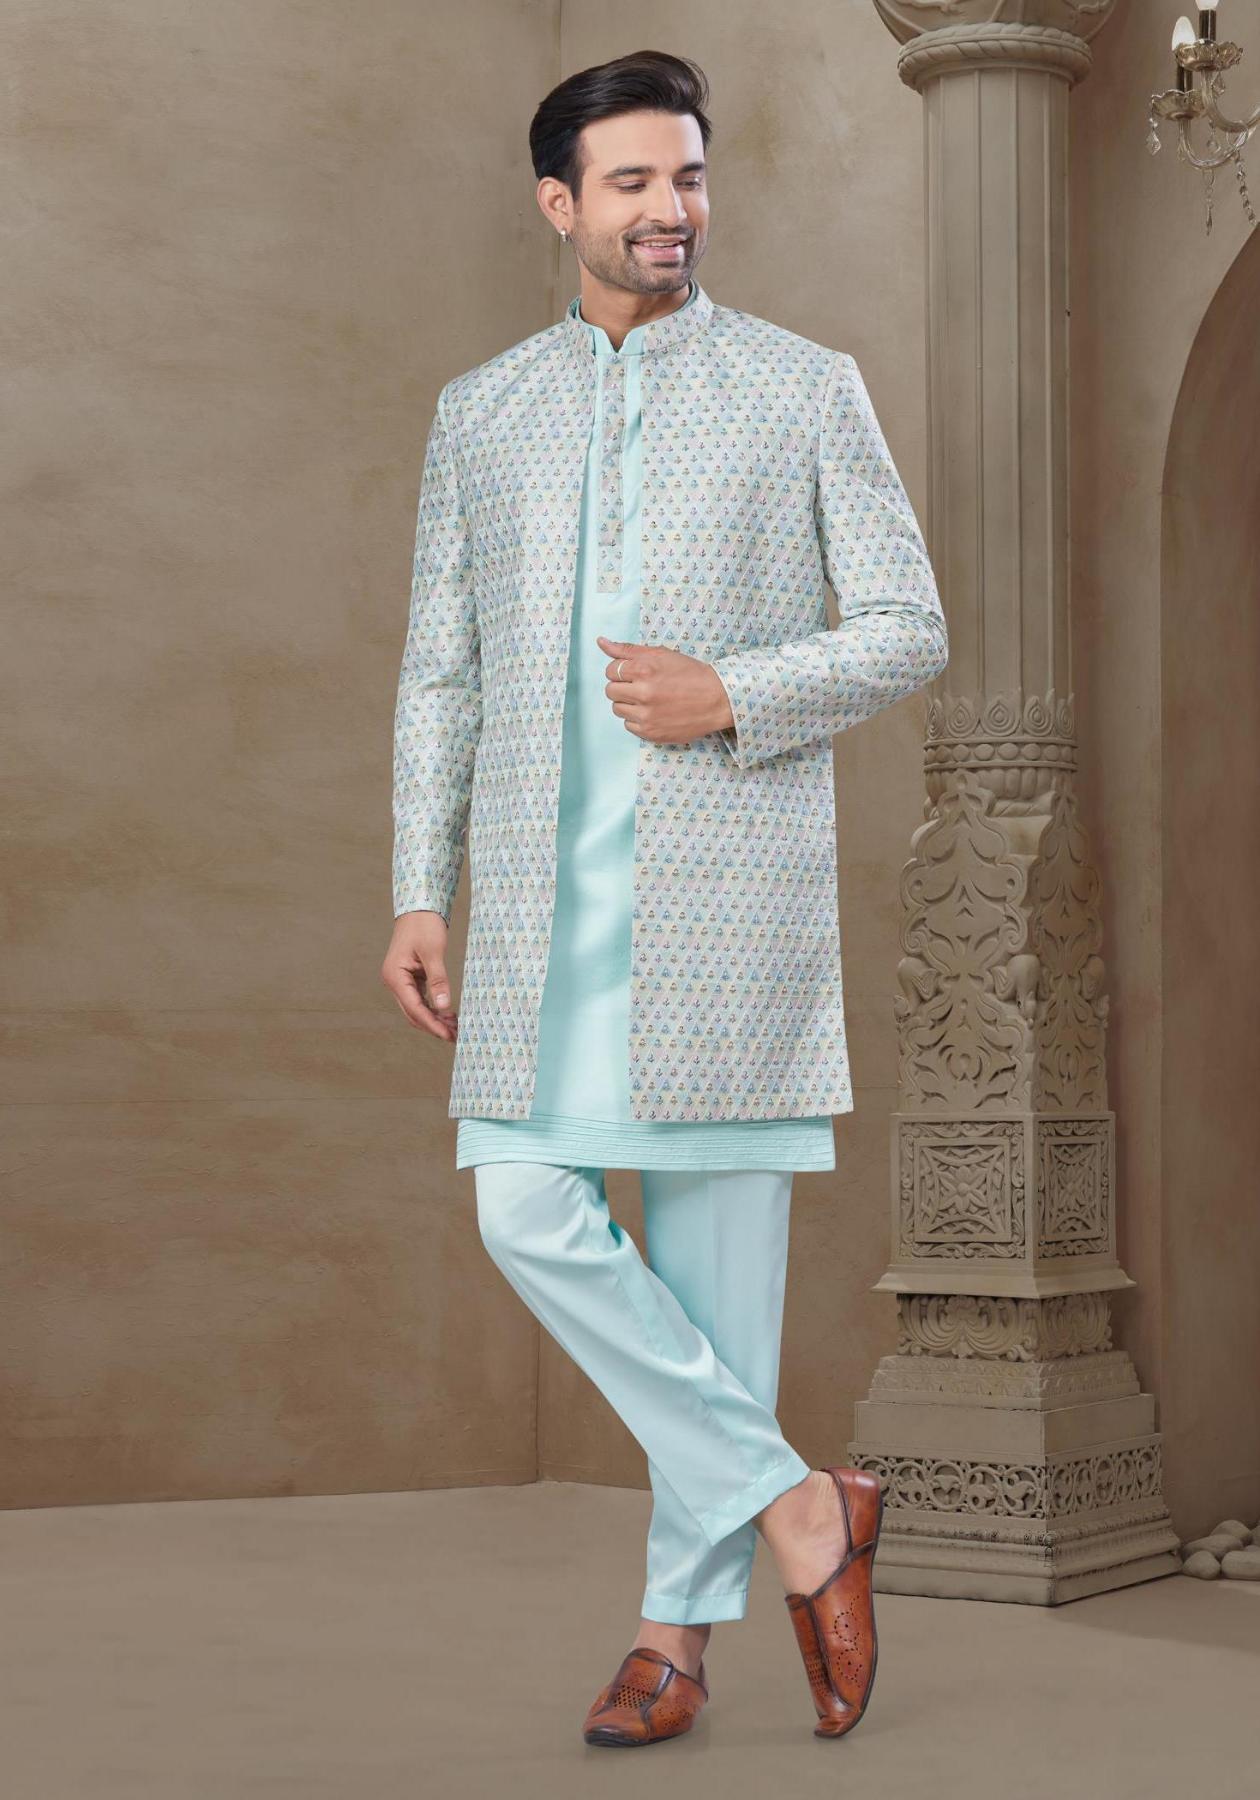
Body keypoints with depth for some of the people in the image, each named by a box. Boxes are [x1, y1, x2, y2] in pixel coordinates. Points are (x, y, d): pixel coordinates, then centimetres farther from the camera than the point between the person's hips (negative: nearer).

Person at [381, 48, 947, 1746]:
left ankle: (682, 1621, 12)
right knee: (529, 1212, -7)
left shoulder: (809, 387, 4)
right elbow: (440, 672, 13)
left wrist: (732, 695, -13)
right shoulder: (481, 412, 12)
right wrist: (420, 893, 6)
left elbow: (909, 630, 3)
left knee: (718, 1234, 0)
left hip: (735, 877, -2)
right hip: (543, 889, 3)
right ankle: (799, 1507, 6)